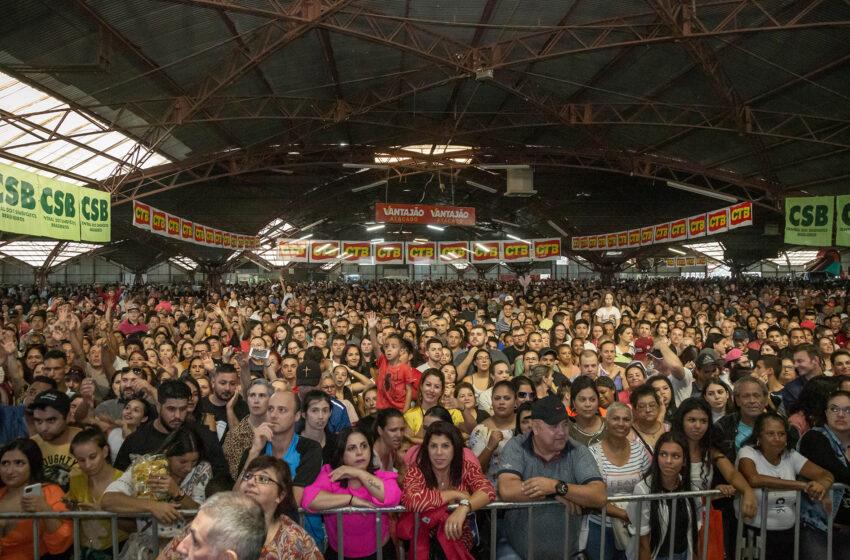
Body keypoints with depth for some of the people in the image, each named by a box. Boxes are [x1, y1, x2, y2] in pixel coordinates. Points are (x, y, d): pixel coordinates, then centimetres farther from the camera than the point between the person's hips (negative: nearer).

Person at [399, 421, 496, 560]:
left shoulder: (466, 467, -6)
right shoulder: (416, 471, -12)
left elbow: (488, 491, -24)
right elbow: (412, 500, -33)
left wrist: (463, 507, -43)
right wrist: (456, 494, -25)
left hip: (458, 537, 2)